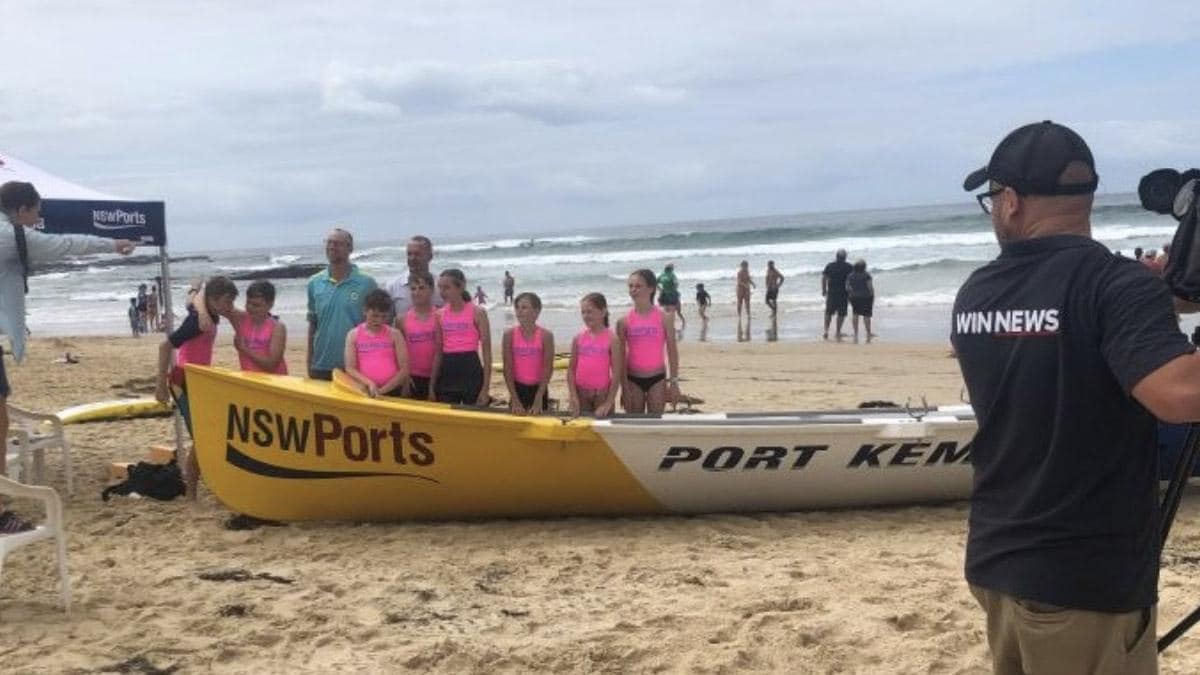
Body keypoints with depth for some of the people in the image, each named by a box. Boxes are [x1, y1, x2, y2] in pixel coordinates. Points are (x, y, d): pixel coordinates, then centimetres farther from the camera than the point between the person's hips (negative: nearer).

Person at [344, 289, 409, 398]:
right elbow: (350, 369, -1)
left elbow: (404, 369, 0)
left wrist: (382, 390, -8)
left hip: (392, 392, 0)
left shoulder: (394, 334, 4)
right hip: (364, 392, 0)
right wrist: (368, 383, -18)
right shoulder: (354, 335, 5)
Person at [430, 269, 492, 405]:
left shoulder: (477, 313, -4)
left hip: (470, 369, -4)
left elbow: (486, 351, -6)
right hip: (448, 370, 4)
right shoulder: (440, 315, 8)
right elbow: (438, 352, 12)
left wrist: (485, 388, -12)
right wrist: (432, 385, 9)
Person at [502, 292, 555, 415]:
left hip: (538, 388, -1)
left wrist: (538, 400, -16)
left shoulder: (546, 336, -9)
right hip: (517, 388, 1)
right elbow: (507, 369, -6)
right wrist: (515, 400, -12)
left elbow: (548, 369, -10)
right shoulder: (509, 334, -6)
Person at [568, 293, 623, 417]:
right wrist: (573, 397, -4)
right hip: (581, 393, 3)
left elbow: (617, 374, -8)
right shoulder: (578, 338, 5)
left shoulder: (611, 338, -6)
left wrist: (608, 403, -13)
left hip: (602, 393, -3)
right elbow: (571, 369, 6)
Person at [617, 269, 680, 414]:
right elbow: (621, 356, 0)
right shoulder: (624, 321, -1)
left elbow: (672, 351, 0)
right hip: (633, 380, 1)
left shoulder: (664, 318, -4)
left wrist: (674, 381, -2)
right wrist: (624, 386, -4)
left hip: (657, 379, -1)